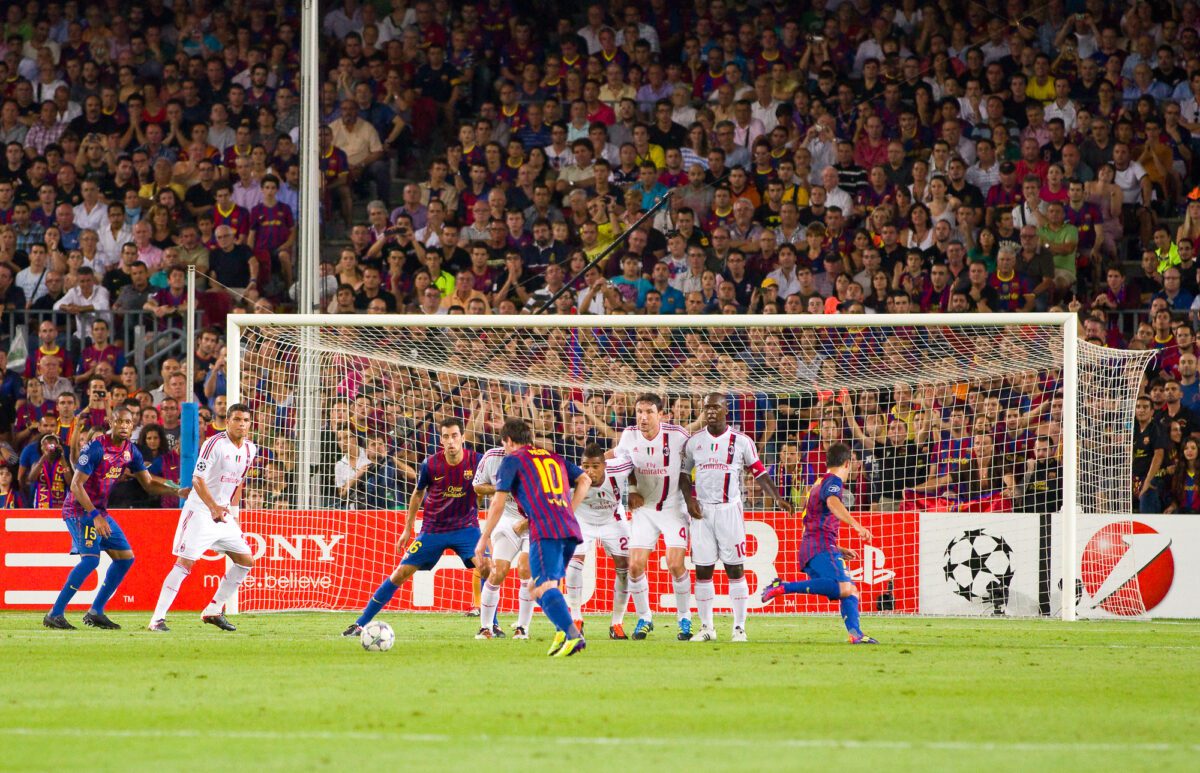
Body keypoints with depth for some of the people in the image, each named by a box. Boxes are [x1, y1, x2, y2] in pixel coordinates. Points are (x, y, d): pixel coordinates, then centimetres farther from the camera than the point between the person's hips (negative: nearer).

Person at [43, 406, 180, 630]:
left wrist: (177, 491, -4)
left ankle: (95, 612, 12)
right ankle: (54, 614, -19)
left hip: (99, 511, 9)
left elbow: (148, 484, 12)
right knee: (91, 559, -23)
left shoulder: (130, 451, 5)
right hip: (80, 510, -9)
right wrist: (94, 516, -26)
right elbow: (76, 485, -20)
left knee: (125, 557, 7)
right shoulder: (96, 448, -19)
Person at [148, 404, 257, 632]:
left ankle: (213, 611, 16)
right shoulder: (214, 444, -15)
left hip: (224, 514, 8)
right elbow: (197, 479, -19)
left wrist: (233, 511, 16)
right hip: (200, 511, -8)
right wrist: (214, 507, -30)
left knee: (246, 560, 6)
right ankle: (157, 619, -13)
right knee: (185, 562, -14)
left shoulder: (250, 449, 8)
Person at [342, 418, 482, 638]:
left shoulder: (475, 461, -15)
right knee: (400, 574, -2)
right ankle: (361, 623, 7)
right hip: (433, 529, 0)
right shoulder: (430, 465, -13)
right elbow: (418, 493, 6)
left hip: (465, 527, 0)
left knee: (487, 568, -24)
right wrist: (408, 529, 12)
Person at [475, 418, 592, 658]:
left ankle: (573, 636, -36)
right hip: (570, 529, 7)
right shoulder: (553, 457, 28)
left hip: (545, 530, -7)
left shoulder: (512, 460, 10)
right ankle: (562, 632, -1)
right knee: (536, 586, 17)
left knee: (544, 588, -17)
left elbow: (498, 502, 4)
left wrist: (483, 540, 7)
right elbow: (584, 480, 22)